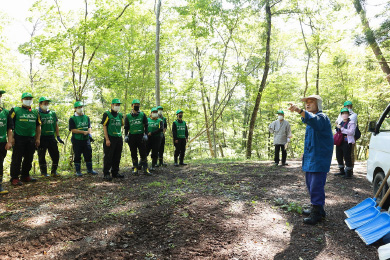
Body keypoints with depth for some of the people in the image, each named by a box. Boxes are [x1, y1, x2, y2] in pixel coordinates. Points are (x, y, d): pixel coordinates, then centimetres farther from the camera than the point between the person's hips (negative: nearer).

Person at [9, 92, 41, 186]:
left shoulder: (35, 112, 14)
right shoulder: (15, 110, 0)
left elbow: (38, 126, 18)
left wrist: (38, 138, 12)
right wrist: (11, 137, -10)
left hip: (31, 139, 5)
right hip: (19, 139, -5)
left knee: (29, 159, 10)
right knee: (17, 159, -2)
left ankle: (25, 176, 24)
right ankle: (14, 178, 5)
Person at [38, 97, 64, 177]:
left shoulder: (53, 113, 12)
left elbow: (56, 126, 15)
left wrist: (58, 137, 10)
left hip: (51, 137, 4)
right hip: (42, 138, -4)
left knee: (56, 155, 5)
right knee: (42, 156, 4)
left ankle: (54, 171, 18)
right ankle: (44, 172, 16)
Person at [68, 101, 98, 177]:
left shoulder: (86, 117, 13)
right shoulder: (72, 119, -2)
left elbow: (89, 127, 9)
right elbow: (73, 130, -10)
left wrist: (89, 134, -11)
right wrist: (83, 132, -17)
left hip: (86, 140, 4)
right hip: (77, 140, -4)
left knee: (88, 155, 7)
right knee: (77, 156, 4)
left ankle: (90, 169, 19)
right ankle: (78, 171, 14)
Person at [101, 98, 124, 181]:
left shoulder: (120, 115, 14)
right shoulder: (107, 114, -4)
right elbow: (104, 127, -8)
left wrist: (120, 137, 12)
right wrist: (107, 139, -14)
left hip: (119, 138, 6)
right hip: (110, 138, -6)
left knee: (117, 157, 11)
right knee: (108, 157, -4)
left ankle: (115, 172, 21)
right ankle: (106, 174, 3)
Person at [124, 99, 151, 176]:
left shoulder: (142, 115, 7)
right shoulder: (128, 116, 8)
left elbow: (146, 125, 6)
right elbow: (126, 127, 10)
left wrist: (145, 134, -4)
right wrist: (126, 136, 0)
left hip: (141, 136, -1)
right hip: (132, 136, 1)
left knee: (143, 153, -3)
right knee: (133, 153, 6)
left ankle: (146, 169, 0)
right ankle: (135, 168, 13)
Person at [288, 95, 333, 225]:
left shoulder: (321, 117, -11)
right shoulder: (311, 118, 20)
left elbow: (314, 120, -38)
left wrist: (299, 110, -53)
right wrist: (305, 153, 24)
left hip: (319, 159, -10)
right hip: (310, 158, 10)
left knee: (316, 186, -10)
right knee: (311, 184, 16)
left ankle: (317, 214, -2)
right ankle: (316, 209, 30)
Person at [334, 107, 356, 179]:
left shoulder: (351, 123, -4)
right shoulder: (340, 123, 17)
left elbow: (351, 132, -19)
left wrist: (341, 128, -18)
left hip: (347, 142, -7)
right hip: (339, 142, 8)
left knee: (347, 157, -8)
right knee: (339, 157, 13)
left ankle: (349, 173, 1)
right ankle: (342, 171, 27)